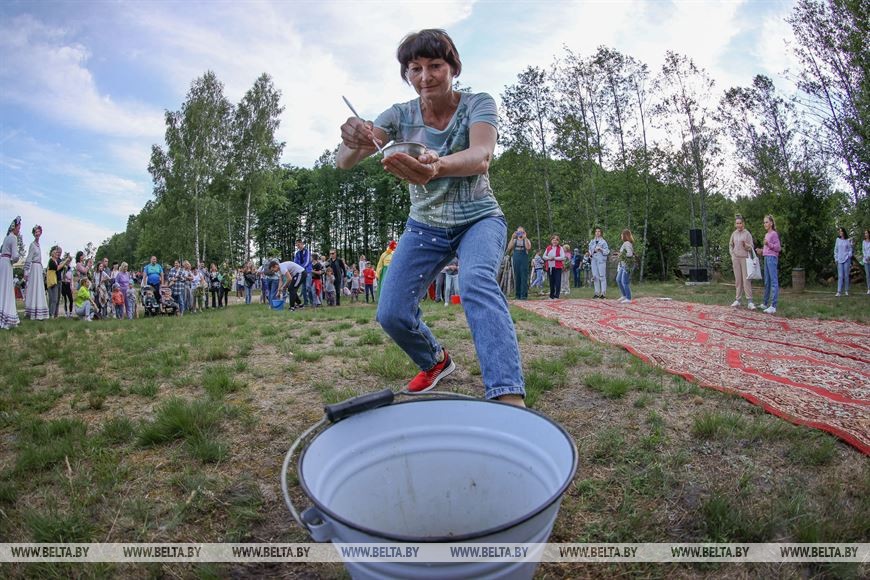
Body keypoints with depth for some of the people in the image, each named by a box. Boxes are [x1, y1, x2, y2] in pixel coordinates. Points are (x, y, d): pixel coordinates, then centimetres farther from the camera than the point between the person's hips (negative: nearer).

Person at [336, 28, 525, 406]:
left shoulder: (478, 104, -12)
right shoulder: (400, 115, -6)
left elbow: (481, 158, -34)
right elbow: (343, 162, -19)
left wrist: (437, 167, -56)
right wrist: (354, 142, -44)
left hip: (479, 220, -3)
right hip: (425, 226, 3)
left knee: (477, 281, -35)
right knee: (391, 314, -9)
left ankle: (510, 398, -41)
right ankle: (435, 362, 22)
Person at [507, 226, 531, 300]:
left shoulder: (526, 240, 6)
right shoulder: (514, 240, 13)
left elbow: (528, 247, -15)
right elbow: (509, 248, -5)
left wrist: (525, 238, -19)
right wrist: (512, 238, -12)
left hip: (524, 261, -3)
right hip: (516, 260, 3)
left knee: (524, 278, -6)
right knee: (517, 278, 5)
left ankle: (524, 295, -5)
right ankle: (518, 295, 12)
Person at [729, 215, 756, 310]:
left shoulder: (747, 233, -3)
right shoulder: (734, 234, 8)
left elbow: (751, 247, -2)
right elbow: (730, 245, 19)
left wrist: (745, 244, -22)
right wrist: (732, 254, 7)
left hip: (745, 258, -4)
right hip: (736, 259, 4)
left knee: (746, 279, -9)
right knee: (738, 280, 8)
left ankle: (749, 301, -10)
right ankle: (737, 300, 13)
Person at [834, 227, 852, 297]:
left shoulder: (848, 240, 2)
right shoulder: (838, 240, 7)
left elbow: (850, 250, 4)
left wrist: (849, 256, -8)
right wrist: (836, 258, 5)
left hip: (846, 260, -1)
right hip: (839, 260, 1)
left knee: (846, 275, 3)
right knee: (840, 276, -4)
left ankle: (846, 291, 14)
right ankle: (839, 292, -9)